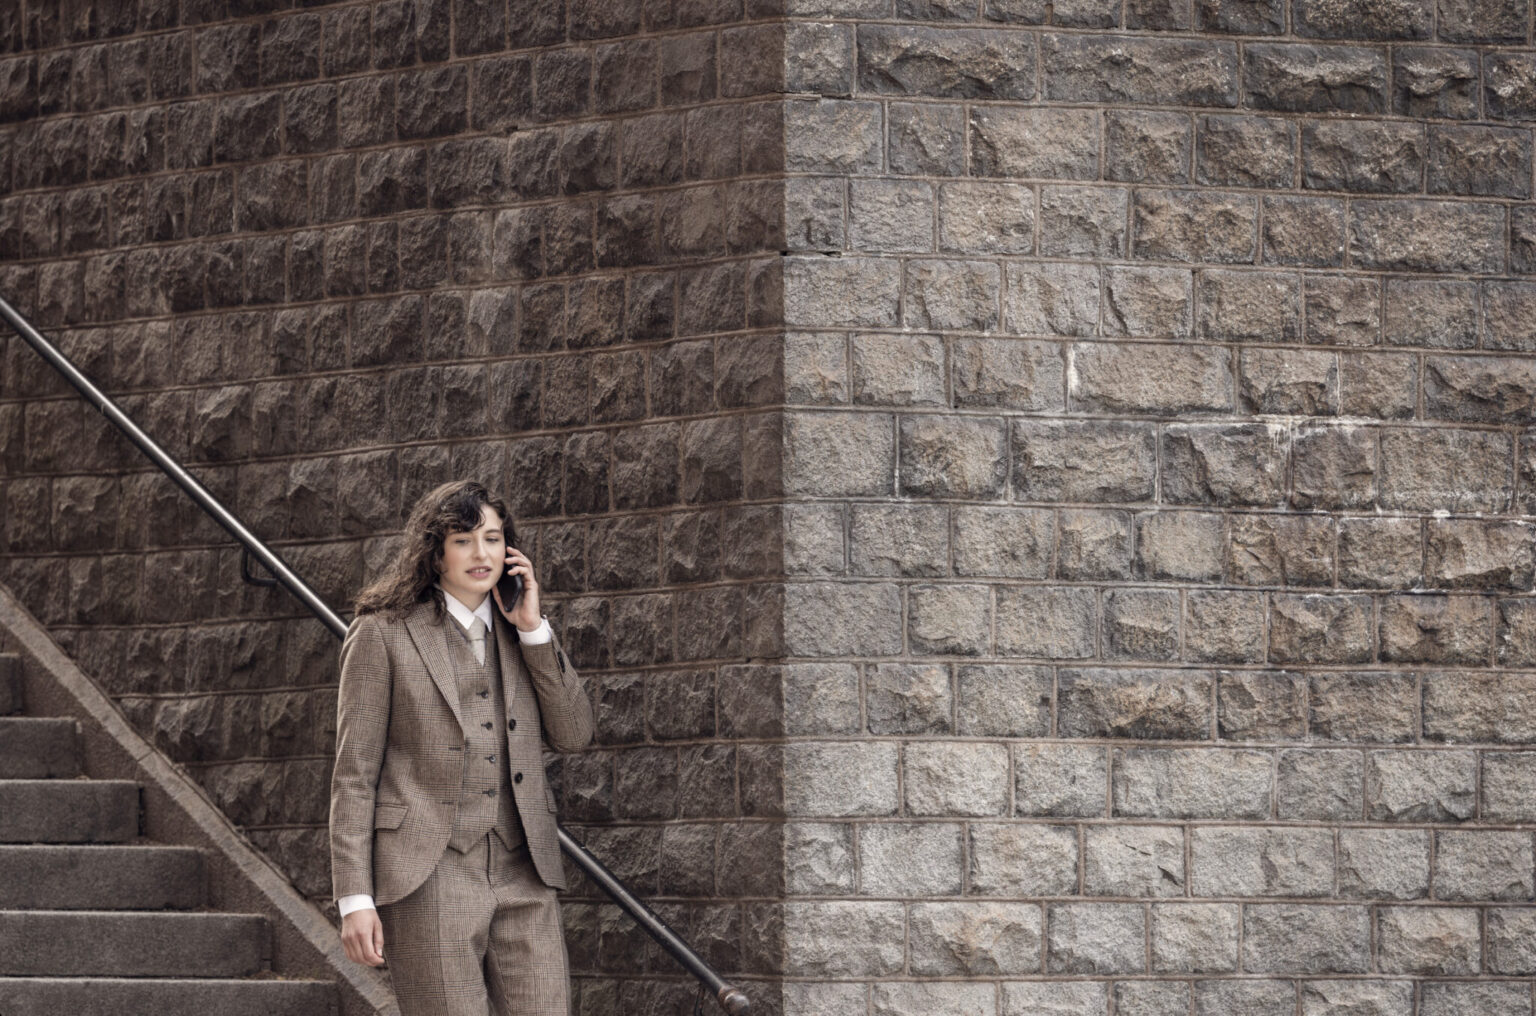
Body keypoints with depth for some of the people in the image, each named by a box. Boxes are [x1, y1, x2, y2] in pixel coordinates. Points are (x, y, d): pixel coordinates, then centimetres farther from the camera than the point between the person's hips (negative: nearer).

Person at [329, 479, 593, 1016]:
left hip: (522, 872, 5)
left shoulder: (520, 633, 17)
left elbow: (574, 734, 9)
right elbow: (354, 775, -1)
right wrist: (354, 898, -8)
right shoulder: (383, 634, 1)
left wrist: (533, 629, 1)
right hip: (429, 880, -4)